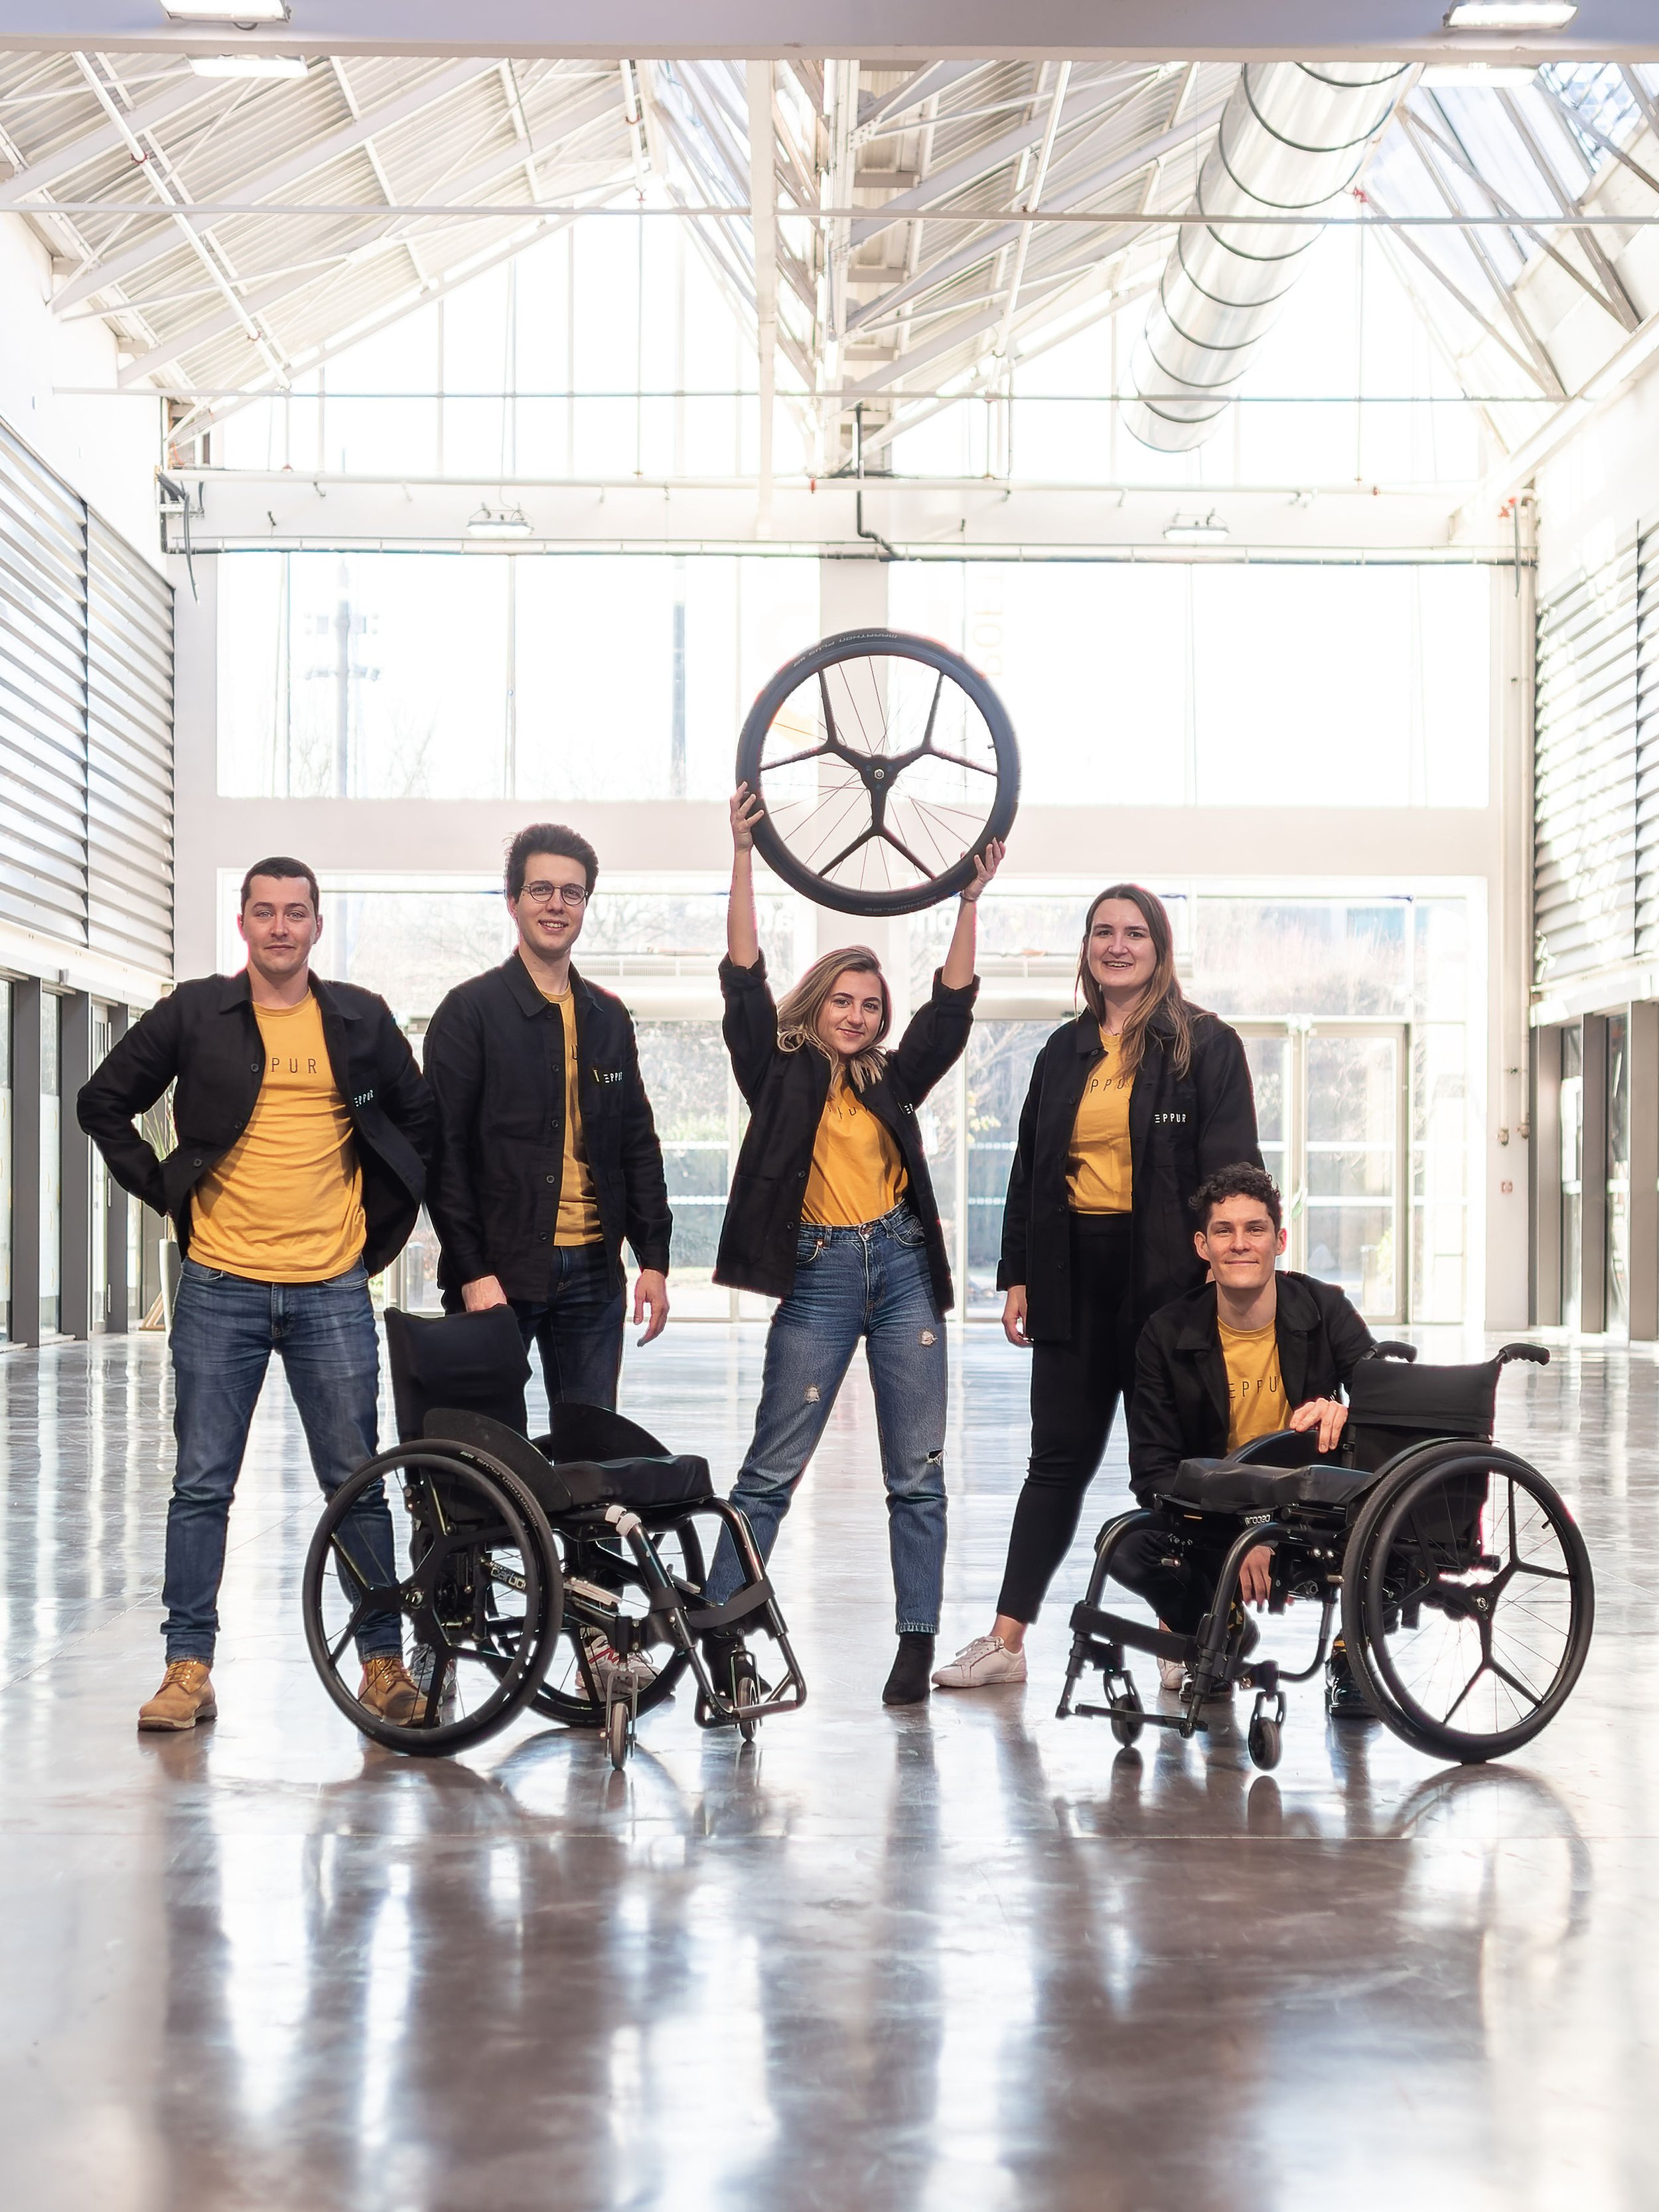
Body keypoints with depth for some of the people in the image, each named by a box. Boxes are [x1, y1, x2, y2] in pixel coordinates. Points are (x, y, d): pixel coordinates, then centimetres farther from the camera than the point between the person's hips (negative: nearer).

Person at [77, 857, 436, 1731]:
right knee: (201, 1485, 1)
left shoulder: (361, 1020, 6)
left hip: (332, 1289, 1)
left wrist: (382, 1224, 9)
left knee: (357, 1484, 3)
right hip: (220, 1288, 0)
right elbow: (104, 1104, 10)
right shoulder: (194, 1014, 3)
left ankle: (383, 1663, 12)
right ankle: (188, 1669, 8)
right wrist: (164, 1192, 3)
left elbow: (419, 1127, 17)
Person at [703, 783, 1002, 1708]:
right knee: (772, 1469, -3)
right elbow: (745, 981, -4)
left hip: (904, 1268, 3)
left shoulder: (895, 1080, 13)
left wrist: (970, 901, -2)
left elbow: (953, 1006, 6)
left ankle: (918, 1646, 7)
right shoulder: (780, 1072, 5)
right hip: (819, 1275, -3)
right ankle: (714, 1634, 2)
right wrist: (744, 857, -11)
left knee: (918, 1474, 2)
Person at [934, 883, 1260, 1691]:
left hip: (1164, 1275, -4)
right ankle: (1006, 1639, 6)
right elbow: (1029, 1168, 16)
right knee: (1058, 1459, 5)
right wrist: (1017, 1276, 9)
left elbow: (1233, 1169, -5)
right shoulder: (1064, 1052, 14)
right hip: (1073, 1275, 4)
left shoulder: (1206, 1044, -1)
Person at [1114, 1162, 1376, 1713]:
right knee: (1126, 1551, -29)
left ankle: (1351, 1654, -6)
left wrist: (1343, 1410, -39)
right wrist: (1235, 1540, -26)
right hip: (1214, 1522, 0)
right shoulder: (1168, 1335, -7)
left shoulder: (1323, 1309, -5)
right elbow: (1153, 1467, -10)